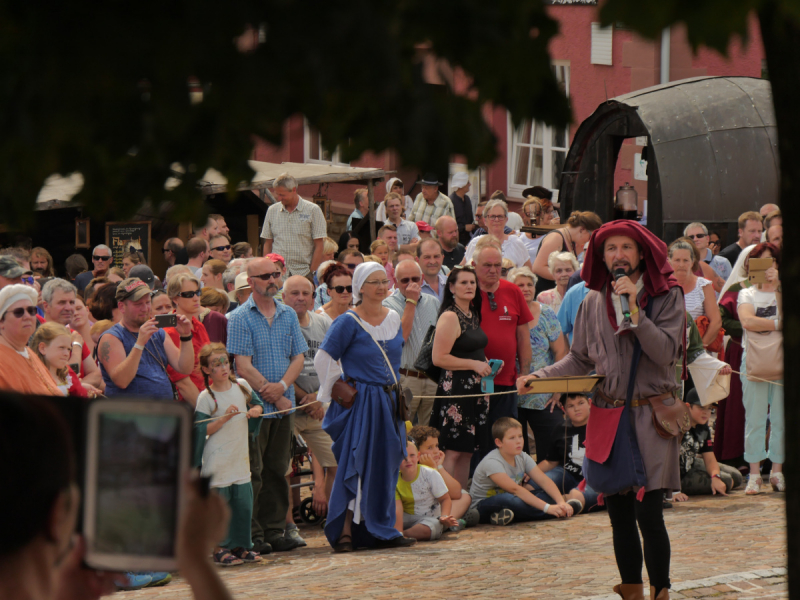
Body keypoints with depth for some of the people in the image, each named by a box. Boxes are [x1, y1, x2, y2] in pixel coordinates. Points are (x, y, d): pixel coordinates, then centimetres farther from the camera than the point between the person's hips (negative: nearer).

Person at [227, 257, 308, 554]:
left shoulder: (289, 315, 12)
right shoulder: (240, 318, -5)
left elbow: (298, 358, 9)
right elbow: (244, 366, -10)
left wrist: (283, 386, -10)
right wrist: (273, 397, -11)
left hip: (284, 404, 5)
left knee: (277, 470, 8)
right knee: (253, 473, -3)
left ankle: (275, 530, 13)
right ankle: (253, 535, -1)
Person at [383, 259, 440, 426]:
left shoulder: (432, 303, 13)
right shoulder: (389, 304, -3)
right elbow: (400, 336, -18)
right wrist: (411, 301, -13)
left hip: (432, 379, 5)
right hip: (404, 379, -5)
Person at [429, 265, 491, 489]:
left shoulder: (473, 315, 15)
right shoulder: (449, 317, -12)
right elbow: (439, 358, -18)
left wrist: (485, 364, 11)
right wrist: (474, 365, -15)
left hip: (475, 389, 9)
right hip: (455, 389, -9)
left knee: (467, 451, 9)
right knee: (453, 451, -9)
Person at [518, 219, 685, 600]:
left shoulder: (667, 296, -1)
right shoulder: (594, 302, 10)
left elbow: (665, 352, -12)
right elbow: (580, 359, 13)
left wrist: (634, 311, -17)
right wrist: (539, 377, 0)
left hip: (650, 417, -4)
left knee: (649, 515, -11)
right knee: (619, 516, 8)